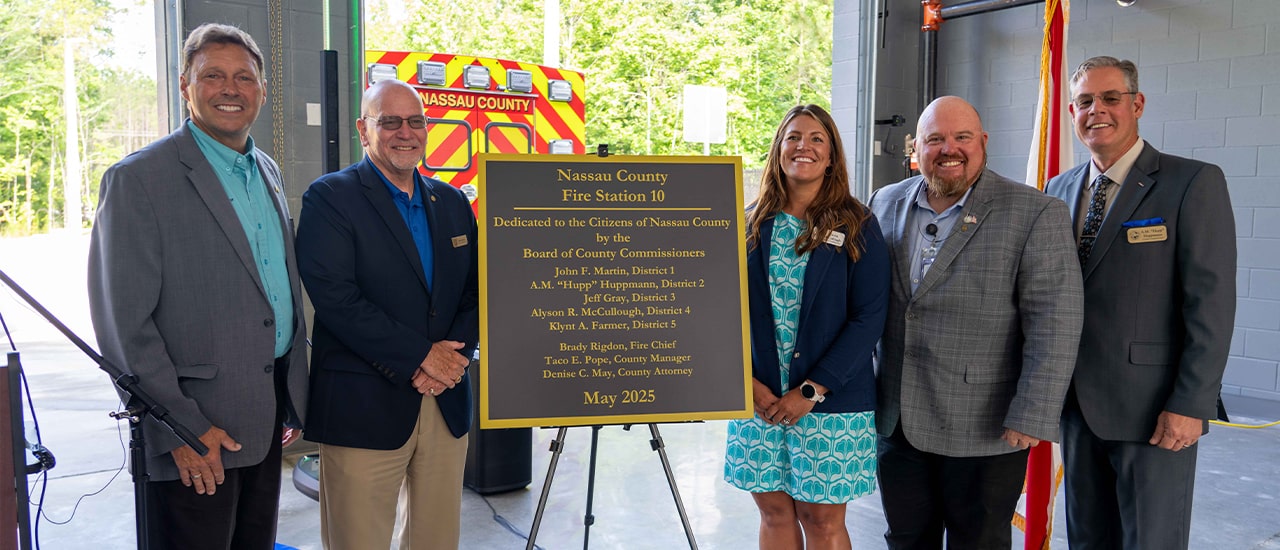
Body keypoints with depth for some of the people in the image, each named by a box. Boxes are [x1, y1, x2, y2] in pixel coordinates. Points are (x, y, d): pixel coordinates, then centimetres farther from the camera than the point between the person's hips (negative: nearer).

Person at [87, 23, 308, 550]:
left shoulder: (267, 170, 11)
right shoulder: (138, 179, -12)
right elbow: (124, 324, -14)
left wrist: (295, 394, 13)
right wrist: (181, 427, -16)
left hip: (269, 418, 7)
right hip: (196, 439, -7)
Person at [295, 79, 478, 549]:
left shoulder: (452, 202, 13)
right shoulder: (329, 198, -4)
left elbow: (477, 289, 10)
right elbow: (335, 298, -15)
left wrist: (454, 353, -8)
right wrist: (419, 356, -15)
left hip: (447, 403, 5)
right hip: (364, 406, -5)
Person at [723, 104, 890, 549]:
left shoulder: (857, 226, -3)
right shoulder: (751, 224, 5)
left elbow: (868, 319, -8)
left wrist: (810, 391, -13)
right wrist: (747, 381, -7)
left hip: (832, 400, -2)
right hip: (758, 397, 3)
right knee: (774, 512, 12)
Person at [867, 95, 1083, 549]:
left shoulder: (1036, 214, -9)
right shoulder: (886, 204, 6)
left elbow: (1054, 323, -13)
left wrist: (1033, 417, -17)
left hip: (986, 429, -4)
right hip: (896, 422, 5)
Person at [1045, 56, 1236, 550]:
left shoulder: (1193, 184, -8)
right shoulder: (1060, 189, 9)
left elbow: (1210, 303, -12)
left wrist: (1191, 404, -16)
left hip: (1153, 408, -5)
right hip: (1077, 402, 5)